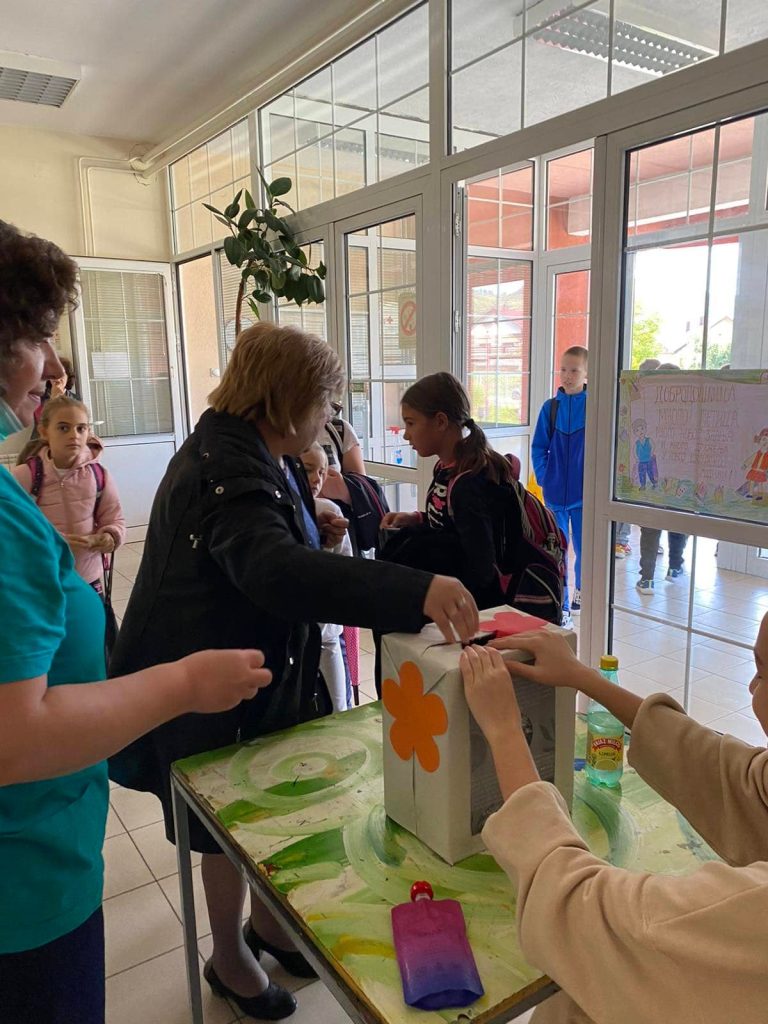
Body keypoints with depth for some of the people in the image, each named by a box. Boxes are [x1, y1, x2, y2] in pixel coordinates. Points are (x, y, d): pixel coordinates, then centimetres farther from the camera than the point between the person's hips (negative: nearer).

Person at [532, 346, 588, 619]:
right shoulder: (550, 407, 1)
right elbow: (538, 447, 7)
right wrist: (543, 476, -3)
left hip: (584, 492, -1)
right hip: (555, 492, 2)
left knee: (584, 546, 10)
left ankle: (580, 589, 37)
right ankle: (561, 606, 14)